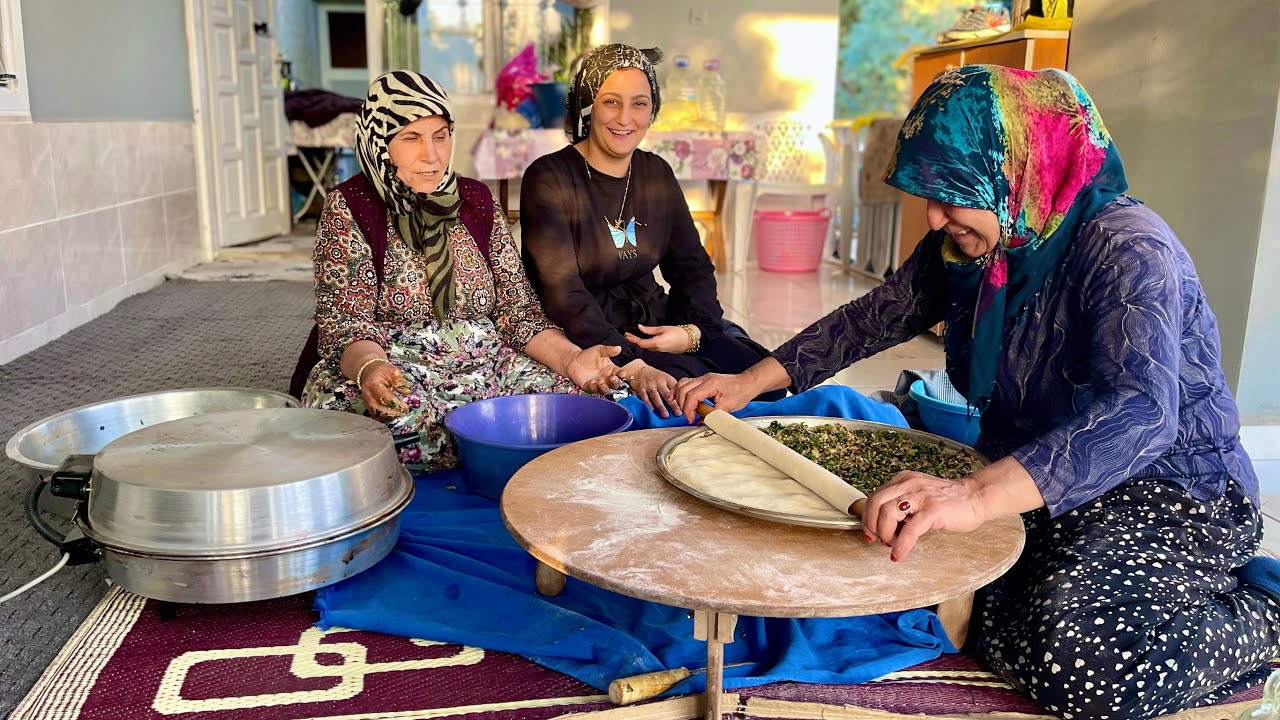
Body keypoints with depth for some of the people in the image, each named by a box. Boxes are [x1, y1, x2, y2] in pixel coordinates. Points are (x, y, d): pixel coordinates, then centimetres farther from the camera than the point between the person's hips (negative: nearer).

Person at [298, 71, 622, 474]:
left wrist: (571, 359, -11)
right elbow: (346, 324, -9)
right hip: (395, 376, -3)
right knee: (410, 417, -39)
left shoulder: (476, 201, 12)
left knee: (589, 405, -22)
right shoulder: (349, 209, -1)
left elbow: (517, 307, 9)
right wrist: (370, 369, -33)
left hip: (486, 365, 3)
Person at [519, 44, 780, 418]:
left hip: (659, 322, 6)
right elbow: (563, 292, -20)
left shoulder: (657, 174, 9)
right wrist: (630, 366, -33)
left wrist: (692, 330, -10)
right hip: (586, 340, -6)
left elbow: (693, 266, 13)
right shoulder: (548, 179, -10)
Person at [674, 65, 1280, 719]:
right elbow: (872, 319, 9)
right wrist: (752, 381, 0)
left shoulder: (1126, 249, -25)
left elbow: (1139, 411, -41)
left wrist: (980, 495, -57)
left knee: (1084, 662, -30)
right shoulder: (965, 245, 0)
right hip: (1017, 480, 8)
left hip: (1167, 490, -7)